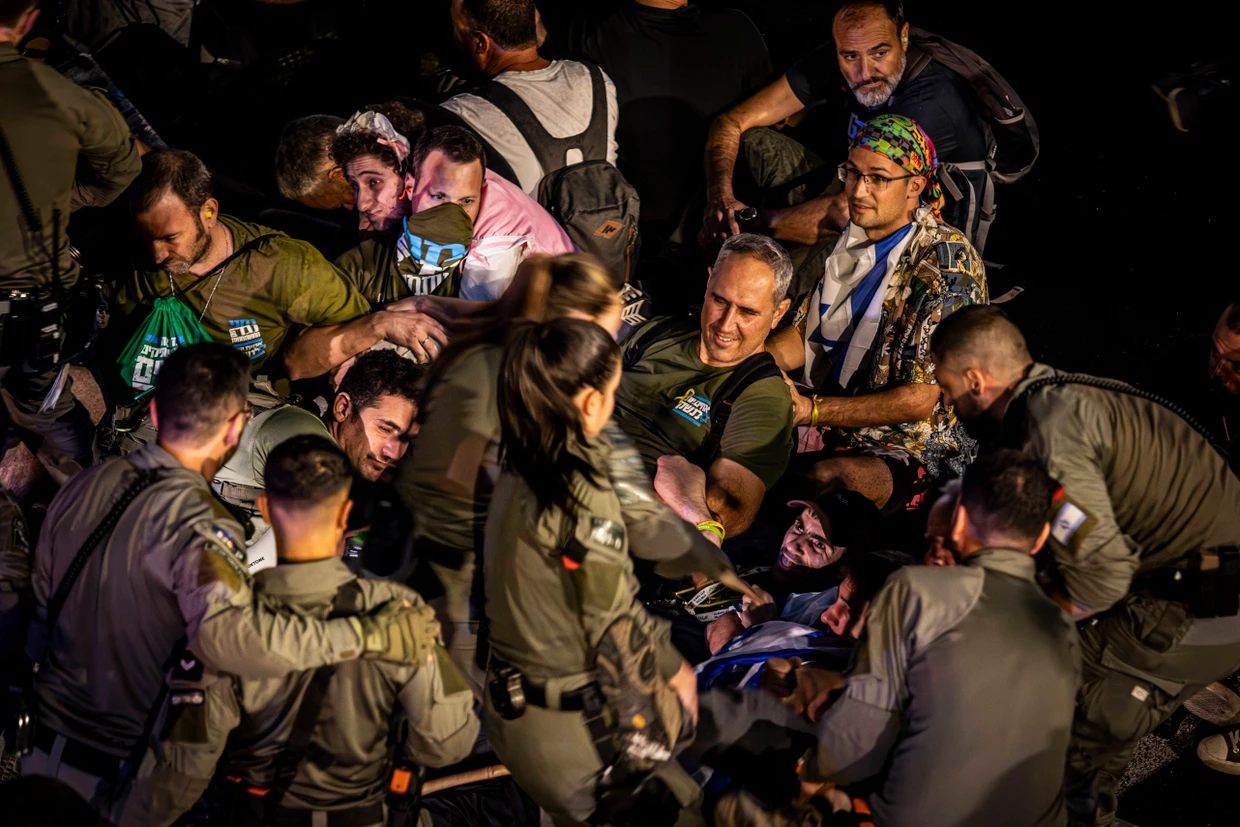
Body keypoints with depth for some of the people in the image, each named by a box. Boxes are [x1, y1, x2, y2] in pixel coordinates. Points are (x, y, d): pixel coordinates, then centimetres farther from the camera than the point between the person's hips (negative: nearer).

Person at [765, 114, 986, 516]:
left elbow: (920, 401, -17)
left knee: (828, 478, -37)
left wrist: (811, 410, -21)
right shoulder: (853, 239, 8)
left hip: (914, 452, -7)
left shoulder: (948, 265, -15)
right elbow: (808, 334, 18)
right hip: (836, 431, 7)